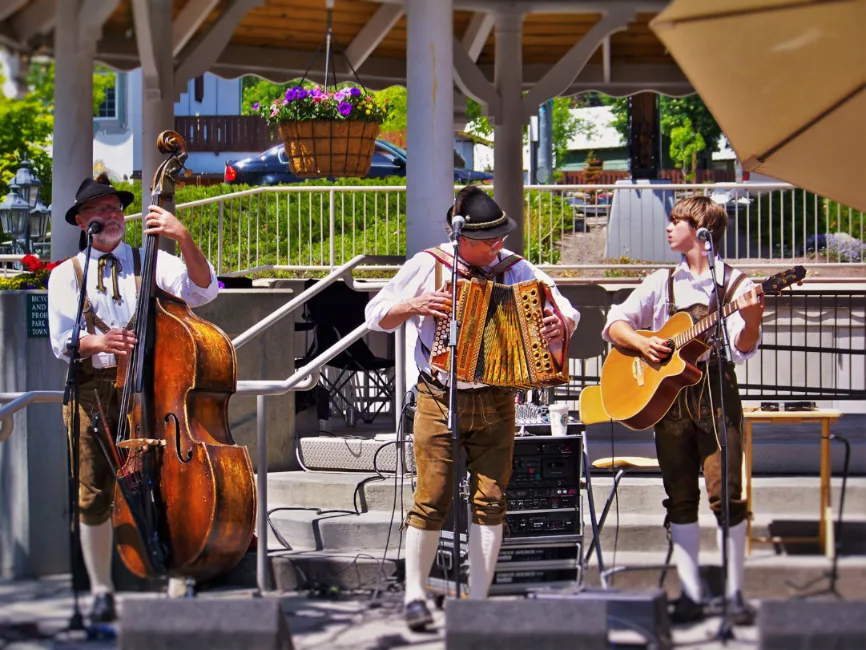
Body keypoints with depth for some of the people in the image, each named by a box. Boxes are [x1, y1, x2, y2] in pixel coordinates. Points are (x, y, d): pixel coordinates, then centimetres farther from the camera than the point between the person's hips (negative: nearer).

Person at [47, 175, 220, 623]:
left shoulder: (151, 263, 11)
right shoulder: (65, 275, 12)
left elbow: (201, 290, -6)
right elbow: (62, 341, 0)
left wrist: (183, 239, -21)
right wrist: (98, 342, -22)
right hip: (91, 389, 1)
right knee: (94, 495, 0)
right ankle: (101, 591, 10)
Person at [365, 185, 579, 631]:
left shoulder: (516, 269, 2)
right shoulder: (427, 266, -2)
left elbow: (568, 312, 4)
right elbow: (376, 315, 4)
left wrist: (561, 326, -20)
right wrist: (414, 306, -16)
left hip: (495, 400, 2)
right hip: (439, 399, -2)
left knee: (490, 500, 0)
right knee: (432, 499, -4)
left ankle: (478, 600, 8)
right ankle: (414, 593, 10)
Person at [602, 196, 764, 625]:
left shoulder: (734, 284, 2)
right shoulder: (663, 282, 13)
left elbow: (742, 347, -9)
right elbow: (615, 323, 10)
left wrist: (752, 318, -30)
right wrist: (642, 343, -9)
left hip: (714, 390, -3)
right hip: (666, 392, 3)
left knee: (725, 493, -9)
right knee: (681, 497, 2)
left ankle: (734, 593, -3)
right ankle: (690, 594, 6)